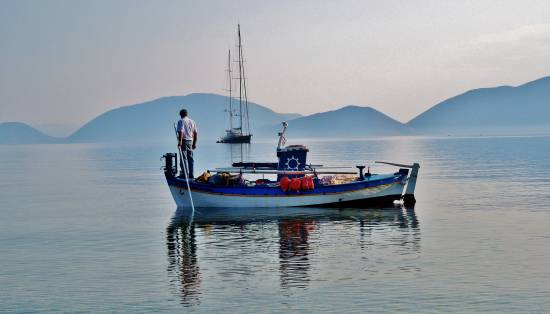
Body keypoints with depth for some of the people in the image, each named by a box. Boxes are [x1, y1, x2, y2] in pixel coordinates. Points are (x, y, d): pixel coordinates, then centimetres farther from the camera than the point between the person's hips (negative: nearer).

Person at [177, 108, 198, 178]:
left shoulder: (181, 121, -5)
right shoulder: (192, 121, 14)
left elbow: (181, 132, -18)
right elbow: (195, 133, 13)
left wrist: (180, 141, -22)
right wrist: (194, 143, 17)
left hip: (184, 141, -6)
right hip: (190, 141, 6)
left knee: (183, 158, -5)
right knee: (190, 158, 9)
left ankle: (184, 174, -8)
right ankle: (191, 175, 10)